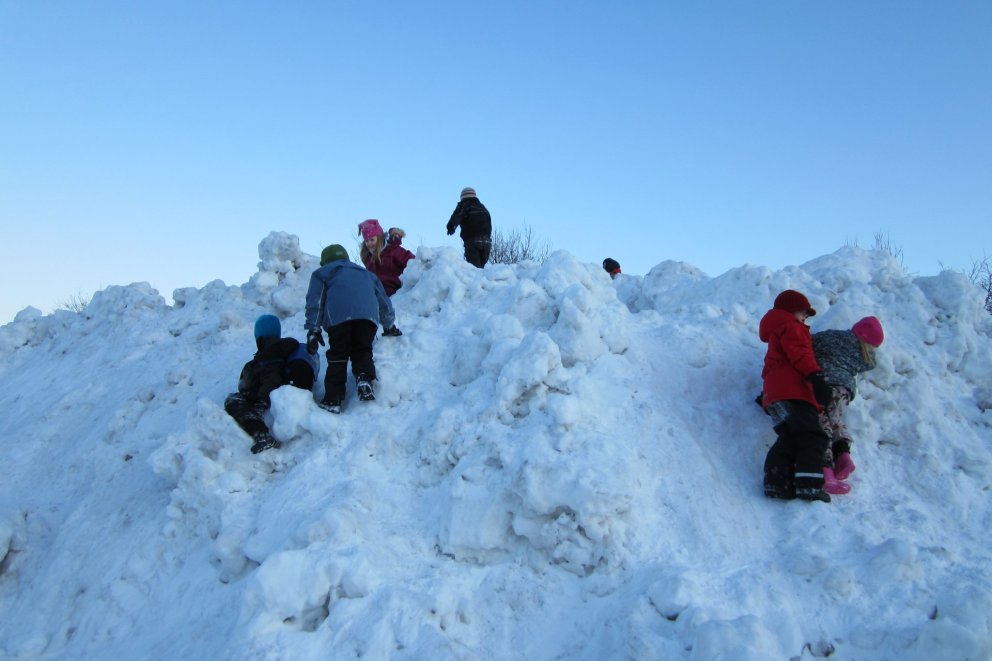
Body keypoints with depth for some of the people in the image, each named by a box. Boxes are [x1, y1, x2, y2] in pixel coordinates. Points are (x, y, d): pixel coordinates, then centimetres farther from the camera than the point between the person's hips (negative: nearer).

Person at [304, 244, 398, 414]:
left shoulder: (321, 273, 31)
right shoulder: (367, 274, 42)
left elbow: (315, 302, 16)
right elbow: (384, 302, 43)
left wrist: (313, 329, 11)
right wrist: (389, 326, 57)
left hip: (339, 316, -2)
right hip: (368, 315, 3)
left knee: (337, 356, 4)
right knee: (362, 351, 16)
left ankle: (333, 400, -3)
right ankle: (364, 379, -12)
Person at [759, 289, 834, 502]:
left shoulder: (777, 332, 38)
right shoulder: (791, 327, 6)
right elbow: (799, 352, -13)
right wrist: (816, 376, -24)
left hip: (775, 393, 10)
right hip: (792, 390, -10)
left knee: (790, 438, 1)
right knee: (813, 438, -15)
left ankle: (777, 482, -11)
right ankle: (809, 485, -26)